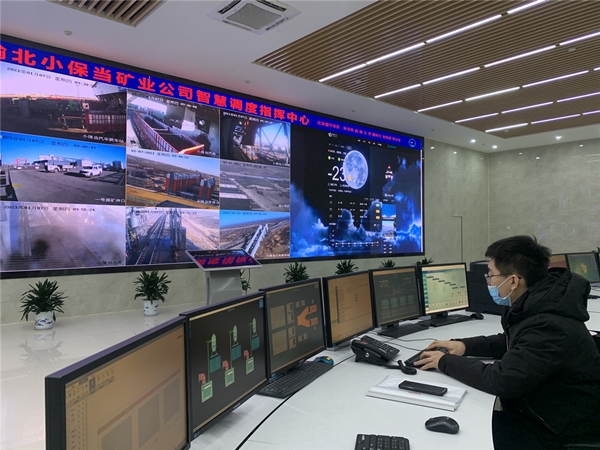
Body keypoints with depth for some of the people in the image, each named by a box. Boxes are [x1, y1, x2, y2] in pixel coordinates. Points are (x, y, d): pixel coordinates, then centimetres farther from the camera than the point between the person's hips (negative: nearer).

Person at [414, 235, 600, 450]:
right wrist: (465, 345, 2)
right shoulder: (535, 305, -1)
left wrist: (446, 362, -18)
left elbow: (501, 380, -31)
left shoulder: (549, 326, -32)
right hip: (535, 412, 8)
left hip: (562, 431, -8)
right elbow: (510, 344, 17)